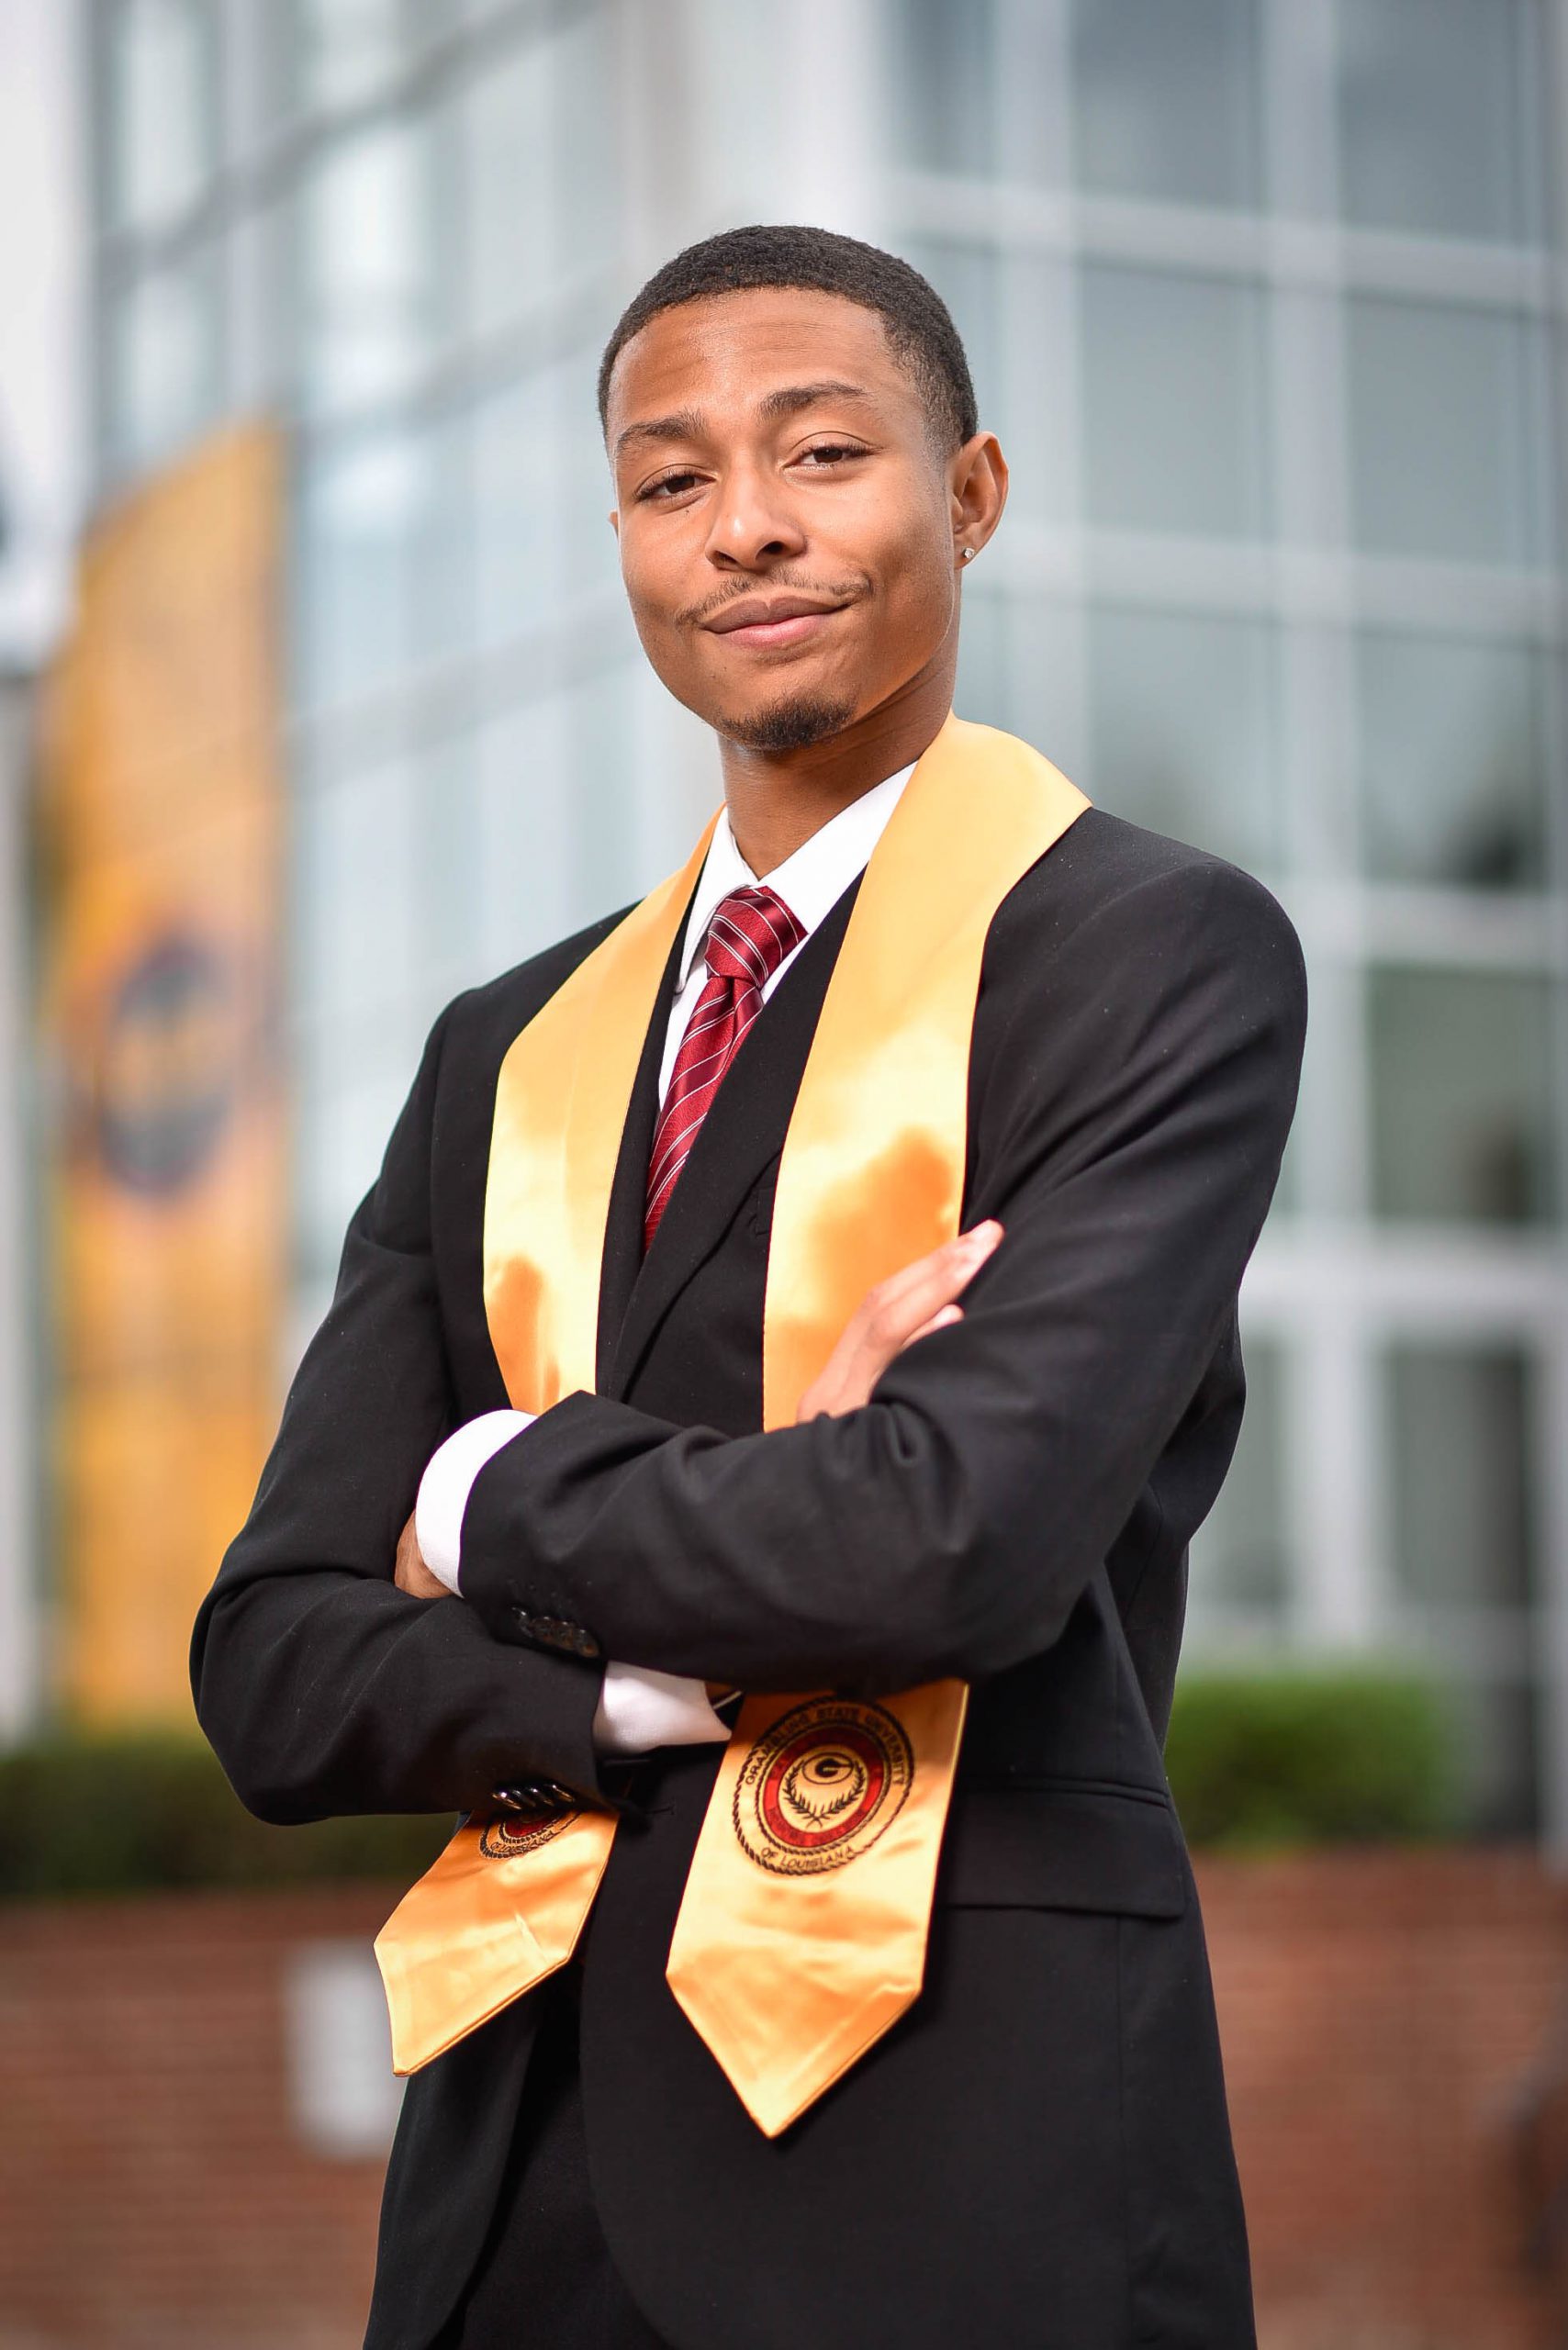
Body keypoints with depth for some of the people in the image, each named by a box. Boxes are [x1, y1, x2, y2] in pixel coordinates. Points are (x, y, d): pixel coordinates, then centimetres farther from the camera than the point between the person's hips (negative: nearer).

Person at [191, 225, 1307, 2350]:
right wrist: (712, 1657, -12)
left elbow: (958, 1539, -19)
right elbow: (278, 1679, 4)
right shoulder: (508, 1056, 11)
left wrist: (494, 1501, -3)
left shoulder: (1165, 954, -5)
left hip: (958, 2169, -5)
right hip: (524, 2170, 5)